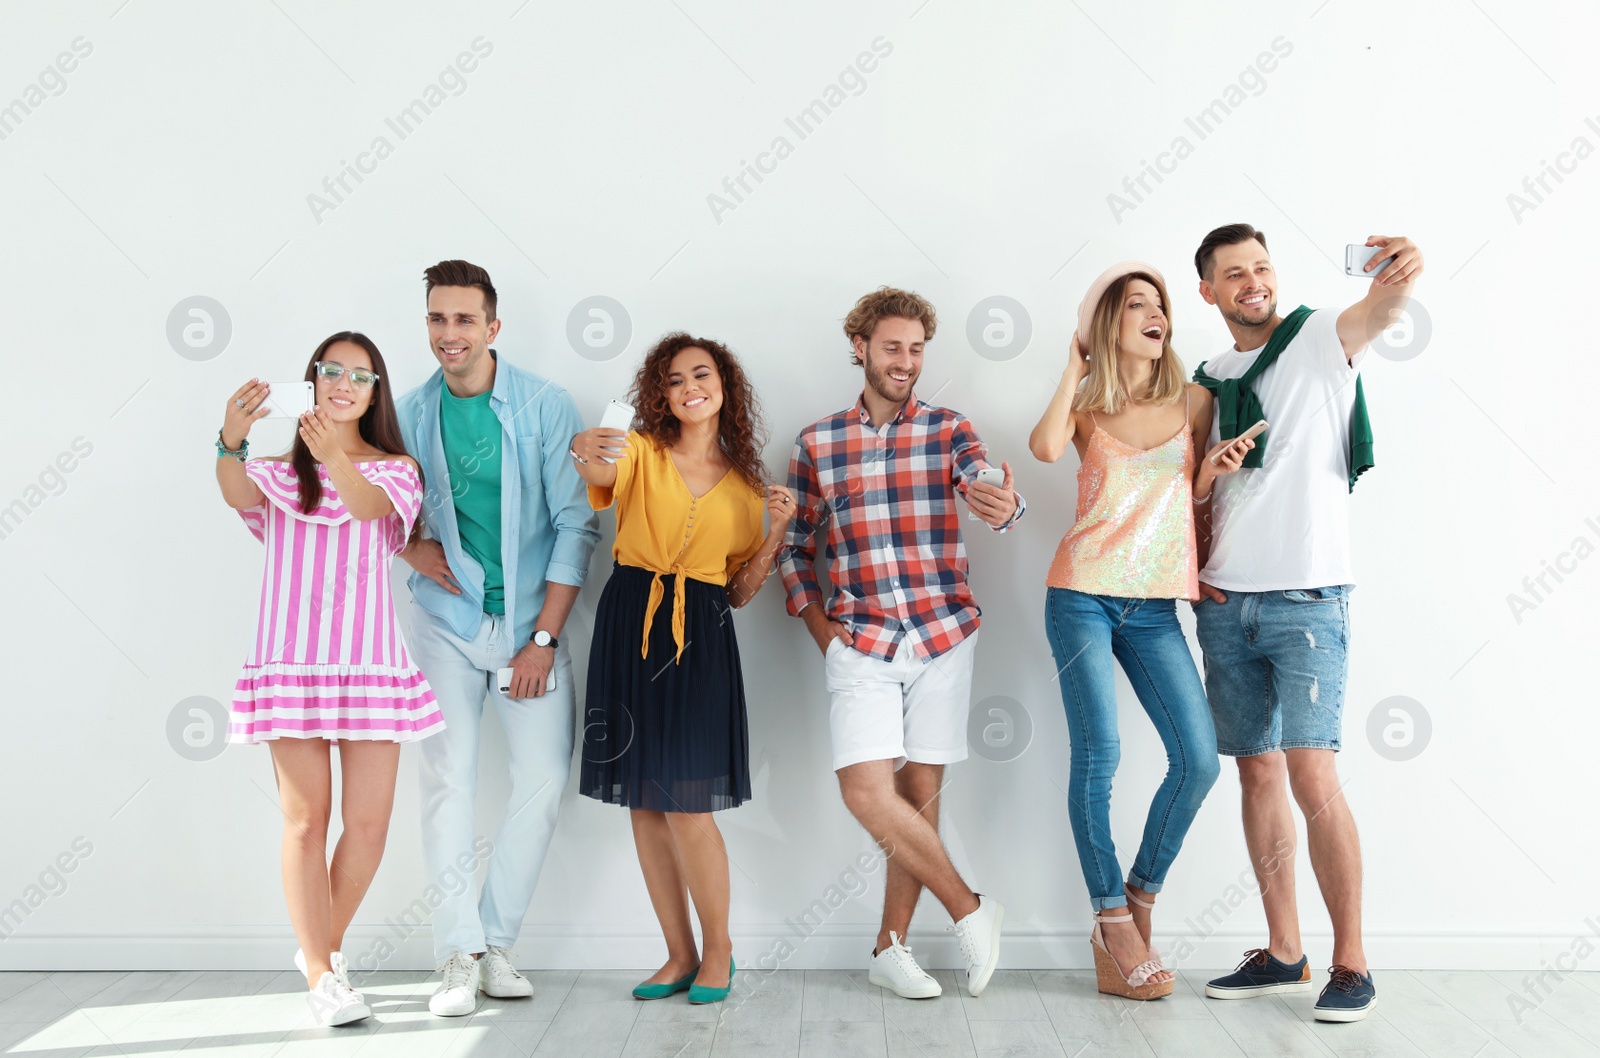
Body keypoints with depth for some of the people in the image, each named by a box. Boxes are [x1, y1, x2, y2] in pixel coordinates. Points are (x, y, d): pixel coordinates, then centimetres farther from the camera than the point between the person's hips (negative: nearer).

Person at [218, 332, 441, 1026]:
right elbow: (240, 495, -12)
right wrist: (231, 442, -34)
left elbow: (371, 504, -14)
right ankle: (321, 975, 10)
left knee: (369, 821, 0)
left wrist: (333, 456, -35)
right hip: (292, 658, 0)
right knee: (306, 819, -1)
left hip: (369, 661, 1)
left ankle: (322, 947, 24)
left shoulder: (396, 468, 10)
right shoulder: (279, 469, 11)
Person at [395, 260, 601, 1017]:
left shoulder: (544, 405, -7)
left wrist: (543, 638, -11)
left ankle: (496, 941, 14)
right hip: (447, 622, 1)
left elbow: (576, 524, -7)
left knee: (544, 778, -3)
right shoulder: (411, 413, 1)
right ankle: (460, 956, 6)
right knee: (448, 783, -3)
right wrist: (412, 548, -8)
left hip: (531, 621, -1)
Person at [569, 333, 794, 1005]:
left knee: (687, 806, -5)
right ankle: (680, 954, 21)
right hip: (630, 627, 1)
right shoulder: (641, 452, 4)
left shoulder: (744, 484, 10)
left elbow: (740, 592, 11)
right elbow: (600, 474, -22)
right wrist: (588, 455, -44)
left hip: (701, 635, -1)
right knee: (644, 804, 6)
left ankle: (718, 950, 16)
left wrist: (776, 533, -3)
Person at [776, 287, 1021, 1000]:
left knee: (919, 793, 5)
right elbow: (794, 547, 14)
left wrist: (1004, 506, -40)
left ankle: (891, 947, 19)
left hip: (944, 634, 0)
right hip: (860, 641, 0)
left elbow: (988, 491, -16)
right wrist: (819, 626, 1)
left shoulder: (950, 430, 4)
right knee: (867, 789, -13)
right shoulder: (816, 444, 7)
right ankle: (969, 911, 5)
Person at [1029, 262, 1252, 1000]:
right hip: (1084, 595, -3)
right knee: (1098, 755, -8)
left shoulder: (1193, 401, 11)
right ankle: (1113, 925, 4)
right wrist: (1075, 366, -4)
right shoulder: (1088, 407, 6)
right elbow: (1045, 447, -18)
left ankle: (1140, 898, 15)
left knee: (1199, 759, -6)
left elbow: (1193, 495, 18)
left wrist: (1217, 469, -4)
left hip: (1154, 606, 3)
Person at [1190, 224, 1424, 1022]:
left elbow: (1378, 311, -24)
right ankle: (1283, 955, 19)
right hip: (1224, 603, 5)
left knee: (1312, 780, -12)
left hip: (1307, 599, -5)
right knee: (1258, 775, 8)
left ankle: (1351, 964, 1)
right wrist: (1193, 562, 5)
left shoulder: (1321, 338, 0)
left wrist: (1400, 273, -46)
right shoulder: (1208, 379, 14)